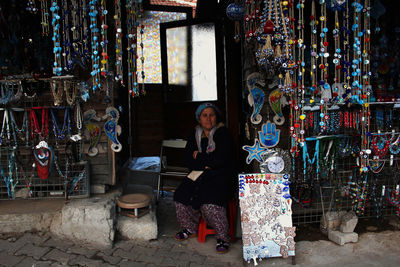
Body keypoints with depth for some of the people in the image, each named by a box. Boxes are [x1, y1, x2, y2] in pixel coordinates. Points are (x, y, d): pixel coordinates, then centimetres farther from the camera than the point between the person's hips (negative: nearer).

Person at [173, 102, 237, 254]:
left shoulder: (223, 134, -2)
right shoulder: (194, 136, 14)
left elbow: (221, 159, -14)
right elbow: (187, 160, 8)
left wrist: (199, 157, -4)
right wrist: (204, 164, -9)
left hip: (220, 176, -5)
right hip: (199, 175, 5)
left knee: (210, 201, -31)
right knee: (181, 196, -17)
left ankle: (222, 237, -14)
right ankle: (190, 229, 6)